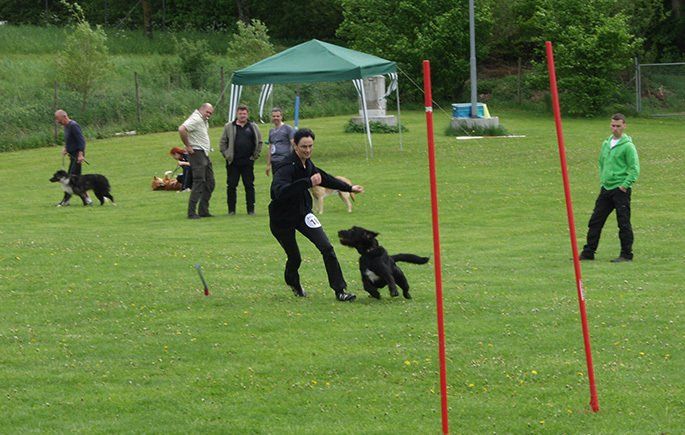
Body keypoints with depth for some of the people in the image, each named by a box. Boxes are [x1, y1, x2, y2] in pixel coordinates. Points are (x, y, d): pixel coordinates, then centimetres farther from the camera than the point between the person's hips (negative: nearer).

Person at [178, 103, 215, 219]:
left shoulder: (204, 121, 16)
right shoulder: (196, 119, -15)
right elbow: (181, 129, -30)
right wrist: (188, 146, -22)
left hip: (205, 154, 10)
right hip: (197, 154, -10)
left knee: (210, 183, 11)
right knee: (199, 182, -12)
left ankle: (203, 210, 16)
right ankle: (192, 212, -12)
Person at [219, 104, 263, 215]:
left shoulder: (253, 127, 8)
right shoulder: (229, 127, 5)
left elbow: (259, 142, 12)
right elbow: (223, 142, 7)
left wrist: (255, 155, 4)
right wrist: (226, 155, -2)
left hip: (248, 162, 1)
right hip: (233, 162, -1)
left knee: (249, 185, 2)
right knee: (231, 186, 1)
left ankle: (251, 209, 7)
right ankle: (231, 209, 7)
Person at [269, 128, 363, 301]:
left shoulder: (307, 164, 0)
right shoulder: (286, 168, -27)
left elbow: (323, 178, 20)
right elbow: (280, 191, -46)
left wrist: (349, 188, 29)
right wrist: (309, 182, -52)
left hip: (302, 214, 6)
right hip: (282, 220, -6)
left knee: (326, 248, -9)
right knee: (295, 258, 3)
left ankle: (340, 290, -7)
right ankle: (292, 282, 39)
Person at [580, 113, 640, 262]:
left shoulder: (628, 146, -9)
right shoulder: (606, 144, 13)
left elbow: (635, 169, -13)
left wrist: (624, 185, -15)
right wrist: (602, 181, 16)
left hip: (620, 190, -7)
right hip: (606, 189, 7)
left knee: (624, 223, -3)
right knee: (595, 221, 7)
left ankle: (626, 254, 5)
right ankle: (588, 252, 13)